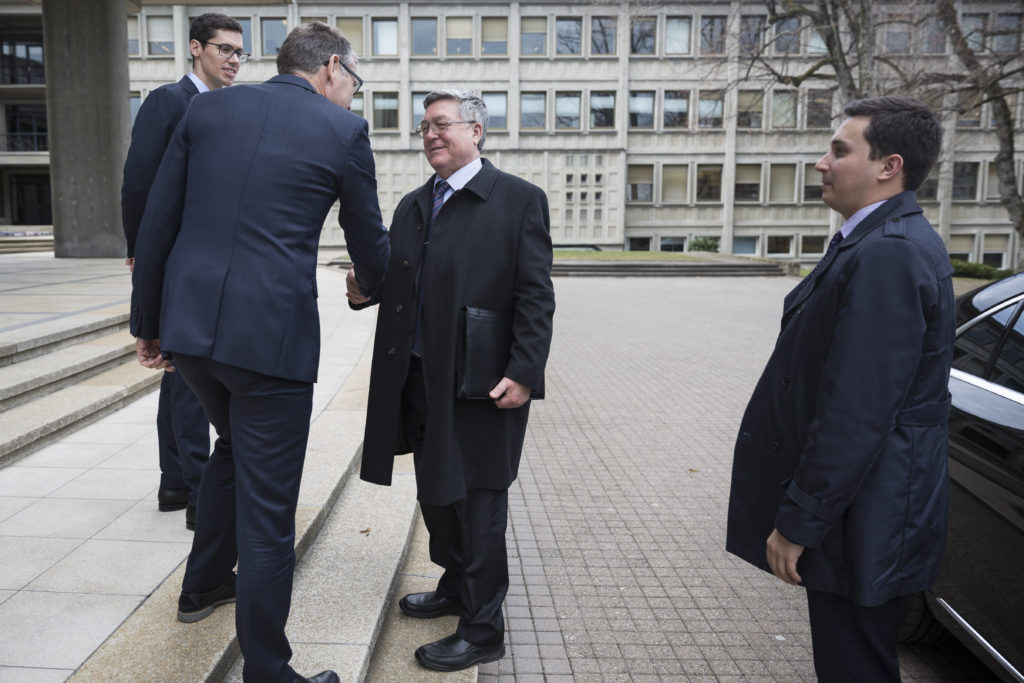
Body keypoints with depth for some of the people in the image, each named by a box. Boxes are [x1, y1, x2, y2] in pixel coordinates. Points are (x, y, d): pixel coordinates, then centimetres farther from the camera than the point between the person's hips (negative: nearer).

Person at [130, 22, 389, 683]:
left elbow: (156, 224, 8)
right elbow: (370, 242, 8)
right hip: (272, 331, -6)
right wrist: (373, 287, 31)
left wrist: (148, 322, 16)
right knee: (268, 507, 4)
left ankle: (204, 583, 48)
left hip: (189, 324, 6)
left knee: (235, 445, 31)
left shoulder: (206, 109, 10)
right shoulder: (343, 130, -1)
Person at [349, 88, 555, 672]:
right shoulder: (413, 206, 15)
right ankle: (456, 587, 41)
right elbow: (399, 280, 17)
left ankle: (482, 631, 18)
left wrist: (524, 373, -19)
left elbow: (536, 296, -12)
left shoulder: (519, 200, -6)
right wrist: (366, 289, -5)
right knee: (436, 494, 19)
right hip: (420, 379, 7)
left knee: (476, 503, 2)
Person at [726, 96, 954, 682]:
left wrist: (797, 523, -18)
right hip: (873, 501, 10)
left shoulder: (886, 254, -23)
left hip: (862, 515, -10)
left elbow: (855, 413, -27)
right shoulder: (894, 241, 10)